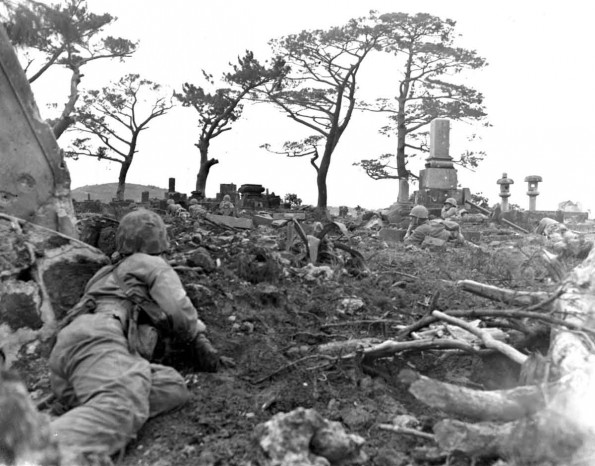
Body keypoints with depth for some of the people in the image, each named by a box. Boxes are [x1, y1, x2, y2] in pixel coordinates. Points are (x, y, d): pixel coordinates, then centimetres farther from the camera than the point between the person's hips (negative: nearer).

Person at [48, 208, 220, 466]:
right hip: (95, 339, -8)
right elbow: (178, 310, 4)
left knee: (172, 387, -7)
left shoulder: (105, 274, 40)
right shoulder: (152, 264, 18)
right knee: (122, 406, -35)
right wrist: (200, 342, 19)